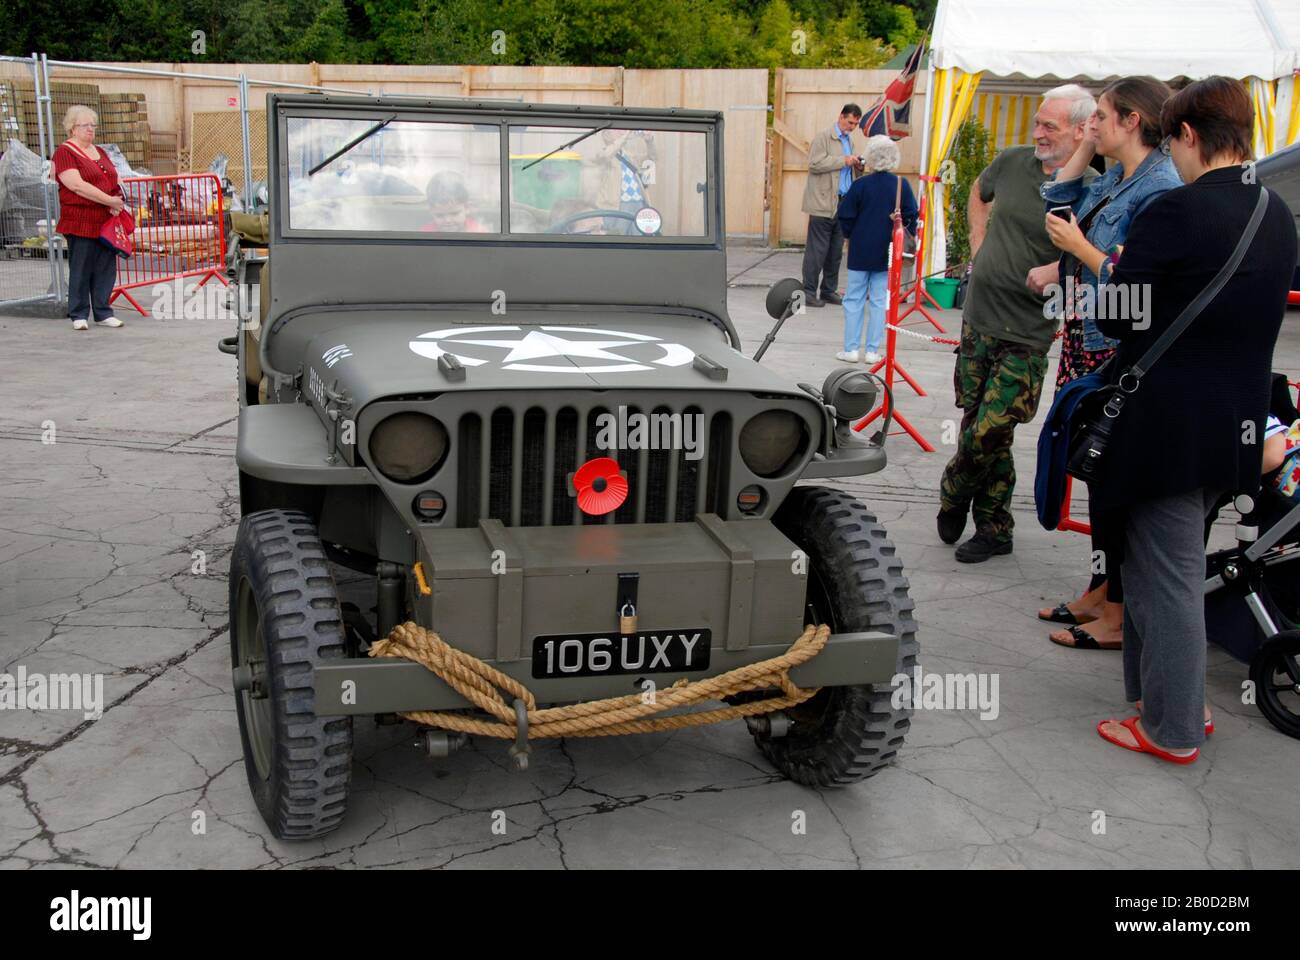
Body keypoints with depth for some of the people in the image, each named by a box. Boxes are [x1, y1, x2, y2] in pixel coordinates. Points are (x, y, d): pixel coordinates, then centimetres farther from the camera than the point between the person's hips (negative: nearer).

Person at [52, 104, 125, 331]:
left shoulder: (98, 153, 19)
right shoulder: (64, 153, -5)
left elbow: (115, 179, 18)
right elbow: (77, 185, -17)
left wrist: (117, 203, -3)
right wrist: (109, 200, -18)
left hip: (107, 222, 7)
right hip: (81, 223, -7)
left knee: (106, 269, 6)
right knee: (81, 270, -1)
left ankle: (103, 313, 14)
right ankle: (79, 315, 7)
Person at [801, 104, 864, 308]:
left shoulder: (849, 140, 20)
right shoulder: (823, 136, -4)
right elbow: (815, 164, -14)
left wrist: (857, 166, 6)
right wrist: (843, 161, -16)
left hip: (843, 203, 8)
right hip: (824, 204, -7)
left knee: (836, 251, 9)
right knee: (817, 250, -6)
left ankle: (829, 290, 16)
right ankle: (809, 292, -2)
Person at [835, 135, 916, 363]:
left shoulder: (860, 185, -10)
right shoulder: (901, 185, -3)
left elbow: (845, 217, -6)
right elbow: (911, 218, 0)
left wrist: (851, 234, 12)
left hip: (860, 252, -2)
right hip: (887, 254, 2)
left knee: (854, 300, 7)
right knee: (879, 301, 8)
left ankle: (851, 349, 6)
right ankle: (873, 351, 8)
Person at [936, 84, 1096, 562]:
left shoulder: (1090, 190, -11)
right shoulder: (1012, 161, 6)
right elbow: (979, 194, 27)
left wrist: (1054, 271, -19)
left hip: (1024, 334, -5)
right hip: (978, 317, 5)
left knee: (986, 435, -7)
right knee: (983, 429, 11)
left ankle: (952, 498, 21)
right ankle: (994, 529, 27)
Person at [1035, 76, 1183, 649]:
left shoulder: (1160, 189, -17)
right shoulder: (1112, 181, 10)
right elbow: (1058, 201, 25)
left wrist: (1079, 246, -15)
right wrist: (1087, 147, 14)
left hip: (1123, 355, -10)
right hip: (1089, 346, 10)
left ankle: (1117, 619, 9)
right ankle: (1100, 592, 31)